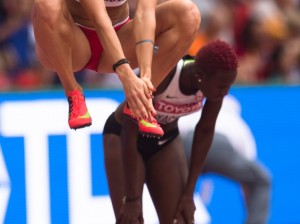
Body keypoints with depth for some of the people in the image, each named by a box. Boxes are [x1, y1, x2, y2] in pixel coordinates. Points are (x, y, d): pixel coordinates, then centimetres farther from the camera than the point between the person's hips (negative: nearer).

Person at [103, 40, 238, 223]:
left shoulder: (215, 79, -21)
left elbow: (205, 132, -7)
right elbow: (130, 134, -30)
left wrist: (188, 193, -7)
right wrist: (131, 198, -26)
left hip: (166, 140, 5)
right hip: (123, 136, -5)